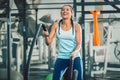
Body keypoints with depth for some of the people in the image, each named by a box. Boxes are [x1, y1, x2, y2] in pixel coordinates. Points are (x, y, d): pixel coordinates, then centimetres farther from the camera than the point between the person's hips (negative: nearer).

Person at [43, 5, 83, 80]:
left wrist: (75, 52, -28)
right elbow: (48, 42, -2)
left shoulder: (76, 26, -5)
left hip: (75, 58, -2)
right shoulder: (56, 25, 0)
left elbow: (79, 44, -7)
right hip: (61, 58, 2)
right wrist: (46, 36, -24)